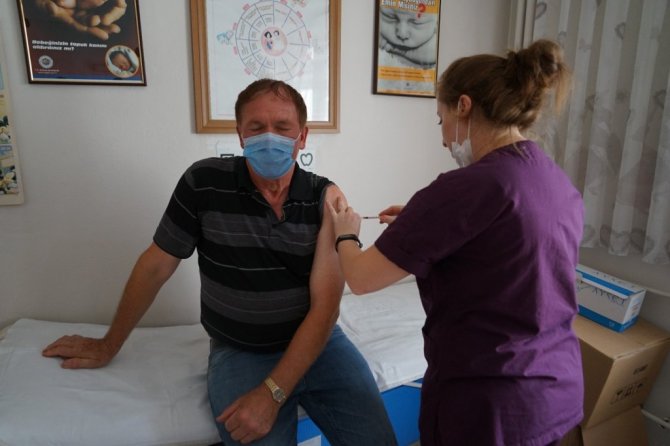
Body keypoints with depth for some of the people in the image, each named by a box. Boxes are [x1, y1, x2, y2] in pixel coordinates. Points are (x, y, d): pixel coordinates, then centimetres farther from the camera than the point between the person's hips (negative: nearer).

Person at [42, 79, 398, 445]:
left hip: (316, 342, 2)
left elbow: (325, 306, -12)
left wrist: (272, 392, -20)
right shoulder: (204, 182, -10)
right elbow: (155, 266, 1)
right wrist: (108, 346, 12)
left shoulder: (326, 198, -9)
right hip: (238, 352, -1)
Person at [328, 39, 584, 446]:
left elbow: (362, 279, -16)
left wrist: (345, 234, 4)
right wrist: (420, 224, 9)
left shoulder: (466, 187, -23)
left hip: (487, 403, -7)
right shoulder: (563, 187, 2)